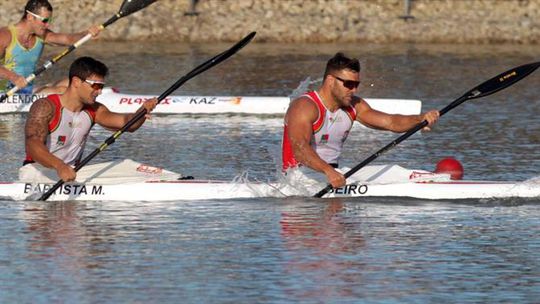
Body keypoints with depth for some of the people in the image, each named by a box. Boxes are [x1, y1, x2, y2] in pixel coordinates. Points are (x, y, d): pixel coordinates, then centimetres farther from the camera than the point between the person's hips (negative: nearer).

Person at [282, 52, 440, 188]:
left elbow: (390, 122, -2)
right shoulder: (305, 107, -18)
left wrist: (420, 119, -23)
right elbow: (299, 148, -33)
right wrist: (328, 171, -49)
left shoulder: (354, 106, 7)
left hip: (333, 172, 7)